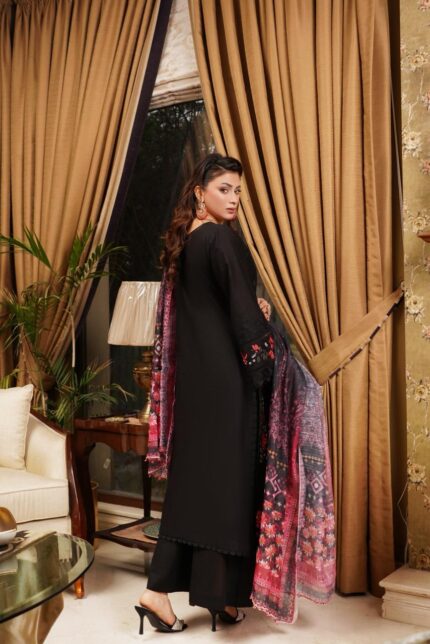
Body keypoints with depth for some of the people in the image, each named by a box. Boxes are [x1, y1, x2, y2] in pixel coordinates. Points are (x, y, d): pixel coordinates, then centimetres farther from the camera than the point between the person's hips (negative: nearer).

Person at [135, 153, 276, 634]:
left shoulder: (184, 241, 13)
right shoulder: (222, 238, -13)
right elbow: (242, 306, -15)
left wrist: (253, 308, 8)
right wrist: (264, 357, -4)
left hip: (193, 372, 8)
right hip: (226, 374, -8)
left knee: (191, 476, 11)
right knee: (227, 474, 1)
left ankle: (160, 590, 11)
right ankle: (224, 594, 13)